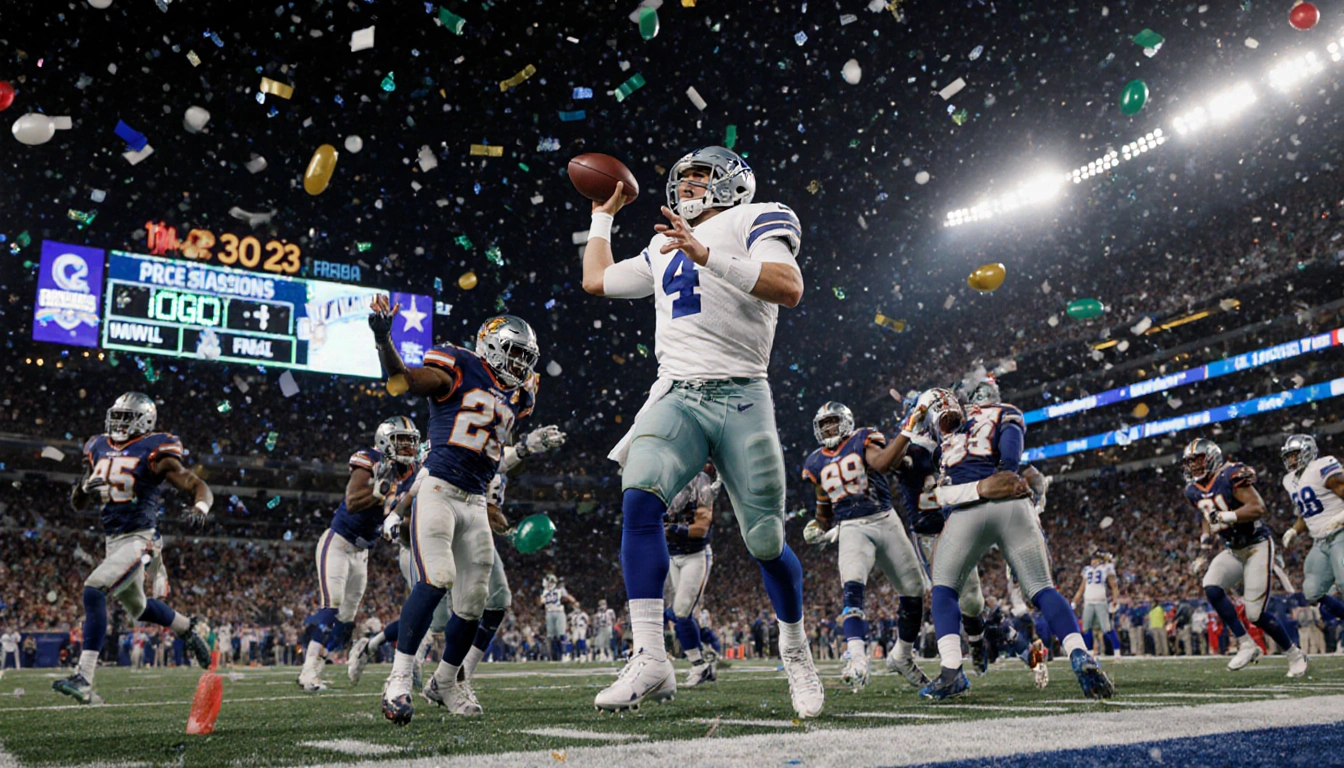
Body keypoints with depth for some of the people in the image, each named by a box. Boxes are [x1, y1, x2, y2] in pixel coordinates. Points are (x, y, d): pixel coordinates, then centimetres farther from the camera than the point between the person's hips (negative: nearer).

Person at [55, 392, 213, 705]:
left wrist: (199, 507, -36)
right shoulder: (100, 449, 10)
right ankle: (189, 628, 48)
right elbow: (77, 504, 16)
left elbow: (200, 487, -13)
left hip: (138, 540, -8)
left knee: (94, 591, -23)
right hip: (113, 541, 8)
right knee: (138, 607, 22)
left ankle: (84, 680, -21)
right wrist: (85, 487, -7)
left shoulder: (155, 452, -10)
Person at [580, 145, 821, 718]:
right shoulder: (664, 249, 24)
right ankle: (651, 660, -22)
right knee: (639, 497, -24)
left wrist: (706, 254, -20)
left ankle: (795, 648, 28)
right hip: (676, 396, 4)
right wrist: (604, 214, 40)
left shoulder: (753, 220, 5)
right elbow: (596, 280, 35)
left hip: (740, 397, -4)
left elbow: (789, 288, -14)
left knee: (766, 542, 0)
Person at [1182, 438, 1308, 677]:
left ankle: (1294, 654, 18)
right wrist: (1204, 551, 12)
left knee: (1255, 614, -9)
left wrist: (1225, 517, -35)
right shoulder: (1194, 491, 5)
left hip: (1257, 547, -7)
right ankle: (1246, 645, -7)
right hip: (1233, 550, 7)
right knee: (1211, 587, -20)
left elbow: (1258, 508, -27)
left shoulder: (1231, 476, -19)